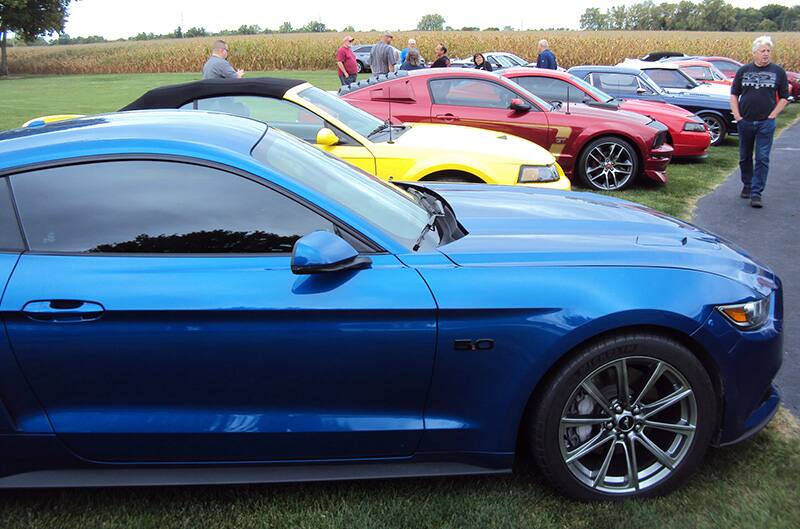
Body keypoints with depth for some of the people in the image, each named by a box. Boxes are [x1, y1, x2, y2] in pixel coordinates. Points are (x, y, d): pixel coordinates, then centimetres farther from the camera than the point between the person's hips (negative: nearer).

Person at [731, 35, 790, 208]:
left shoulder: (778, 72, 3)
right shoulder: (743, 70, 6)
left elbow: (784, 98, 6)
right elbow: (734, 94, 9)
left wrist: (772, 116, -5)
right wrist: (737, 116, -2)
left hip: (766, 122, -2)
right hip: (745, 121, 2)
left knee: (762, 158, -7)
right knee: (745, 157, 13)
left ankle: (756, 193, -6)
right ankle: (747, 186, 30)